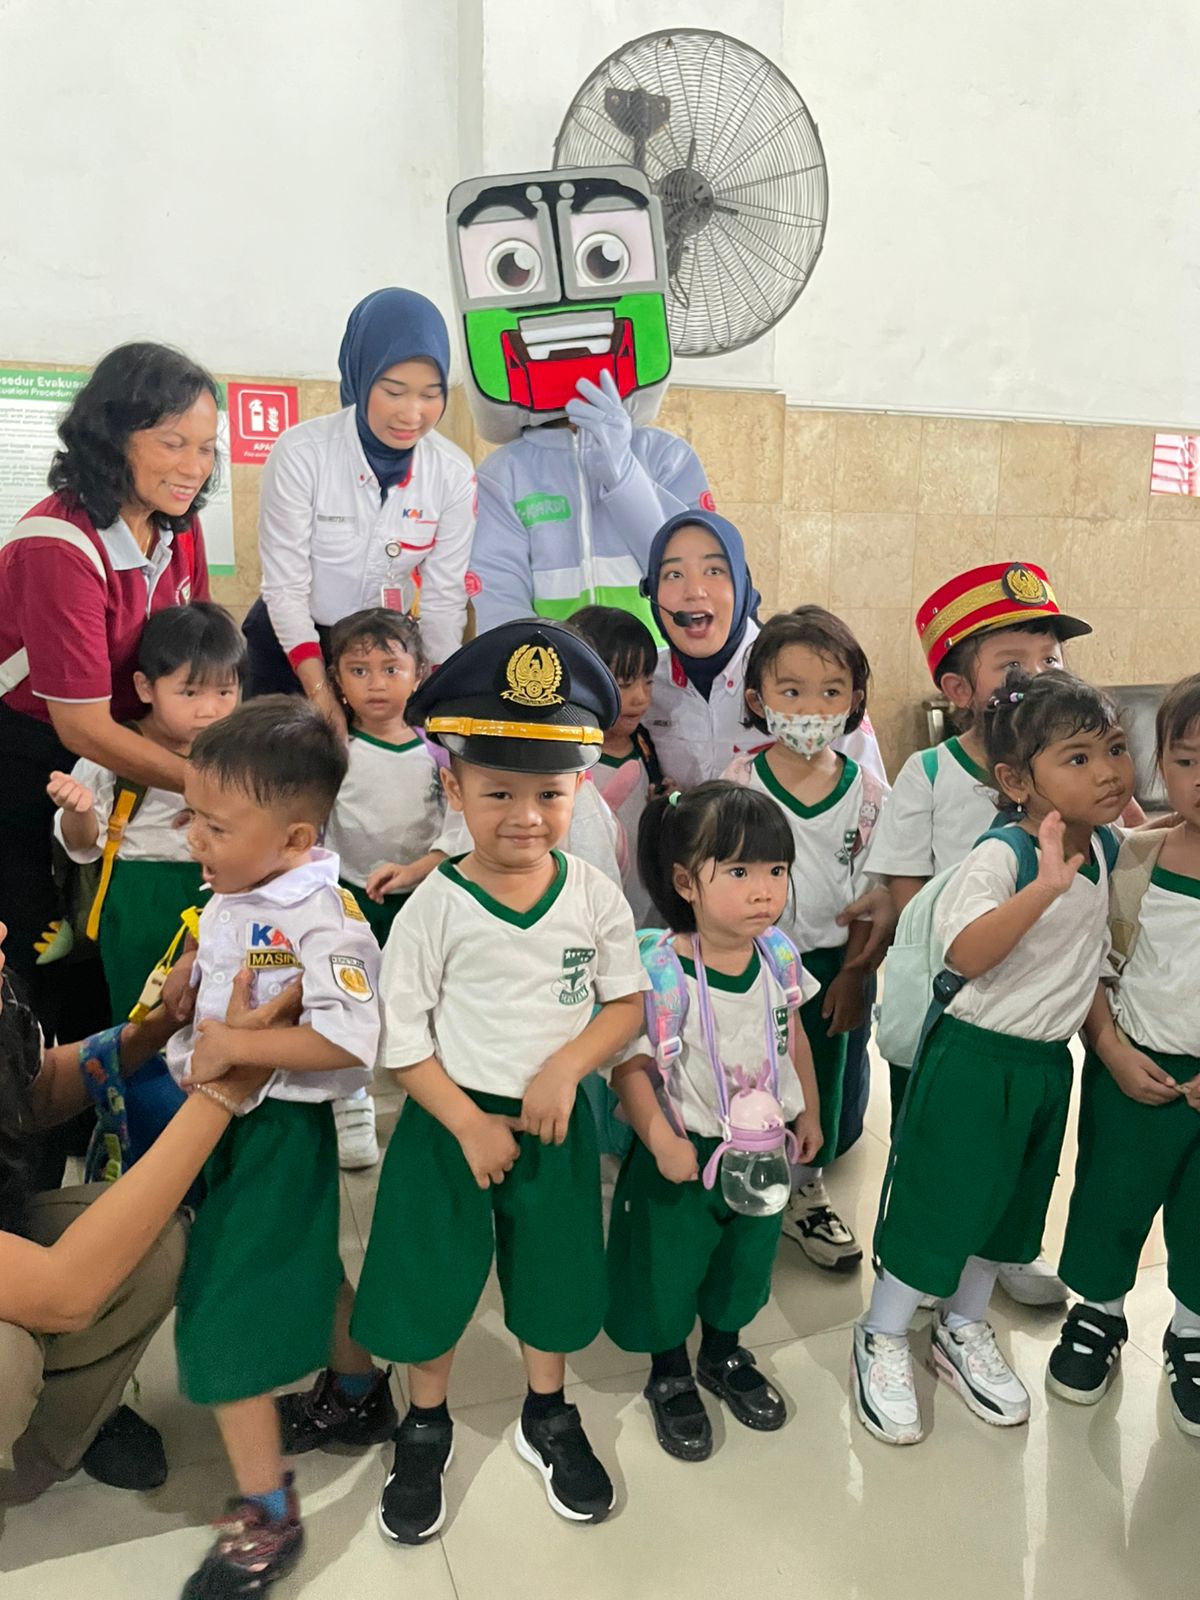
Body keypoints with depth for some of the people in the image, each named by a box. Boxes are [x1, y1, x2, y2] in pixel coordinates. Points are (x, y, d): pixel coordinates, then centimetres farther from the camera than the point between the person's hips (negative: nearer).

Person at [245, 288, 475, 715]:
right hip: (289, 645, -2)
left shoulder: (454, 473, -13)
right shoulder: (301, 453, -20)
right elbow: (284, 588, -19)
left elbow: (444, 599, -10)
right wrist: (323, 700, -25)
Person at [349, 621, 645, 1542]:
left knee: (554, 1275, 18)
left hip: (557, 1121, 2)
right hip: (449, 1122, -2)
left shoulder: (595, 894, -9)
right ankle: (426, 1431, 40)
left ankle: (549, 1420, 45)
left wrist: (567, 1065, -18)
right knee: (431, 1281, 12)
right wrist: (469, 1123, -15)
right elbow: (402, 1037, -11)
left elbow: (627, 1002, -3)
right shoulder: (437, 906, -15)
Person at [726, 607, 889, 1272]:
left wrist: (853, 973, -2)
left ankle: (806, 1196, 39)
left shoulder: (866, 793, -6)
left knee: (824, 1079, 16)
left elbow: (869, 893, 1)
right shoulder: (738, 786, -13)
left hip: (832, 962, 3)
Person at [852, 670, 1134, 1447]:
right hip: (976, 1057, -7)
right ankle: (882, 1339, 28)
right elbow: (965, 953, -38)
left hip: (1051, 1061, 8)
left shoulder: (1106, 848, 0)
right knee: (939, 1199, 6)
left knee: (1012, 1202, 21)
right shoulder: (1001, 855, -23)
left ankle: (965, 1330, 43)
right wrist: (1046, 885, -44)